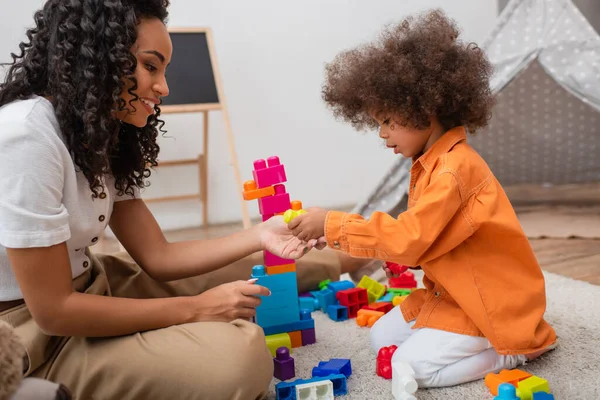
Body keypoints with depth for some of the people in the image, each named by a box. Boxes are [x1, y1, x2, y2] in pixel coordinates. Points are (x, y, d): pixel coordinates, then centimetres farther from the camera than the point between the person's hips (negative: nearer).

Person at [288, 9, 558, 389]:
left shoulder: (454, 168, -25)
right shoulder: (432, 162, 6)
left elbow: (409, 239, -30)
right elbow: (421, 235, 8)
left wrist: (332, 224, -25)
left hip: (494, 301, -9)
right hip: (449, 293, 10)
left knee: (412, 366, -15)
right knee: (382, 337, 9)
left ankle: (517, 349, 2)